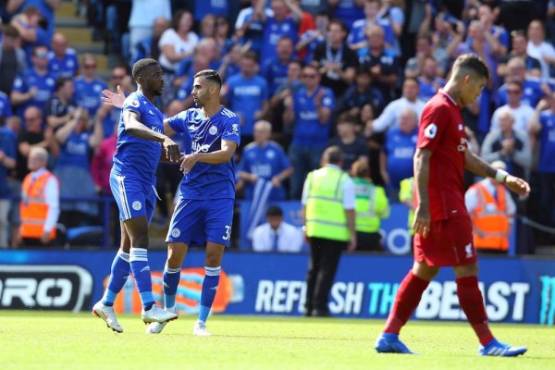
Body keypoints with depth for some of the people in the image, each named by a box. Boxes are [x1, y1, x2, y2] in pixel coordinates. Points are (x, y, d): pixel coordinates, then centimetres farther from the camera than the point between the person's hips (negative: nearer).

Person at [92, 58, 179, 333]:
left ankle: (106, 304, 19)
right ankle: (148, 307, -24)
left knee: (130, 245, 11)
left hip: (146, 182, 9)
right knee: (140, 238, -16)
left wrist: (179, 155, 12)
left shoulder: (155, 111, 20)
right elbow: (131, 126, -33)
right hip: (127, 176, -9)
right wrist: (164, 138, -47)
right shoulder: (135, 102, -9)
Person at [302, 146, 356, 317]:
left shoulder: (312, 177, 7)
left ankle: (309, 306, 16)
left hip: (314, 230, 4)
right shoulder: (344, 180, -4)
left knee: (314, 268, 15)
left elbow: (304, 206, 8)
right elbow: (349, 210, -8)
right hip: (335, 232, -4)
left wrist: (306, 226, 17)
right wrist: (352, 235, -4)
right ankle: (319, 306, -5)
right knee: (327, 270, -1)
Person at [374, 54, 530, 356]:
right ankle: (487, 343, -3)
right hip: (443, 205, -10)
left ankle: (389, 336, 12)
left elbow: (465, 158, 25)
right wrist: (423, 205, -23)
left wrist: (502, 177, 20)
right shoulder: (439, 109, -13)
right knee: (466, 269, -6)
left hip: (450, 204, 10)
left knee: (424, 270, 11)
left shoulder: (452, 111, 17)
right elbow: (421, 158, -19)